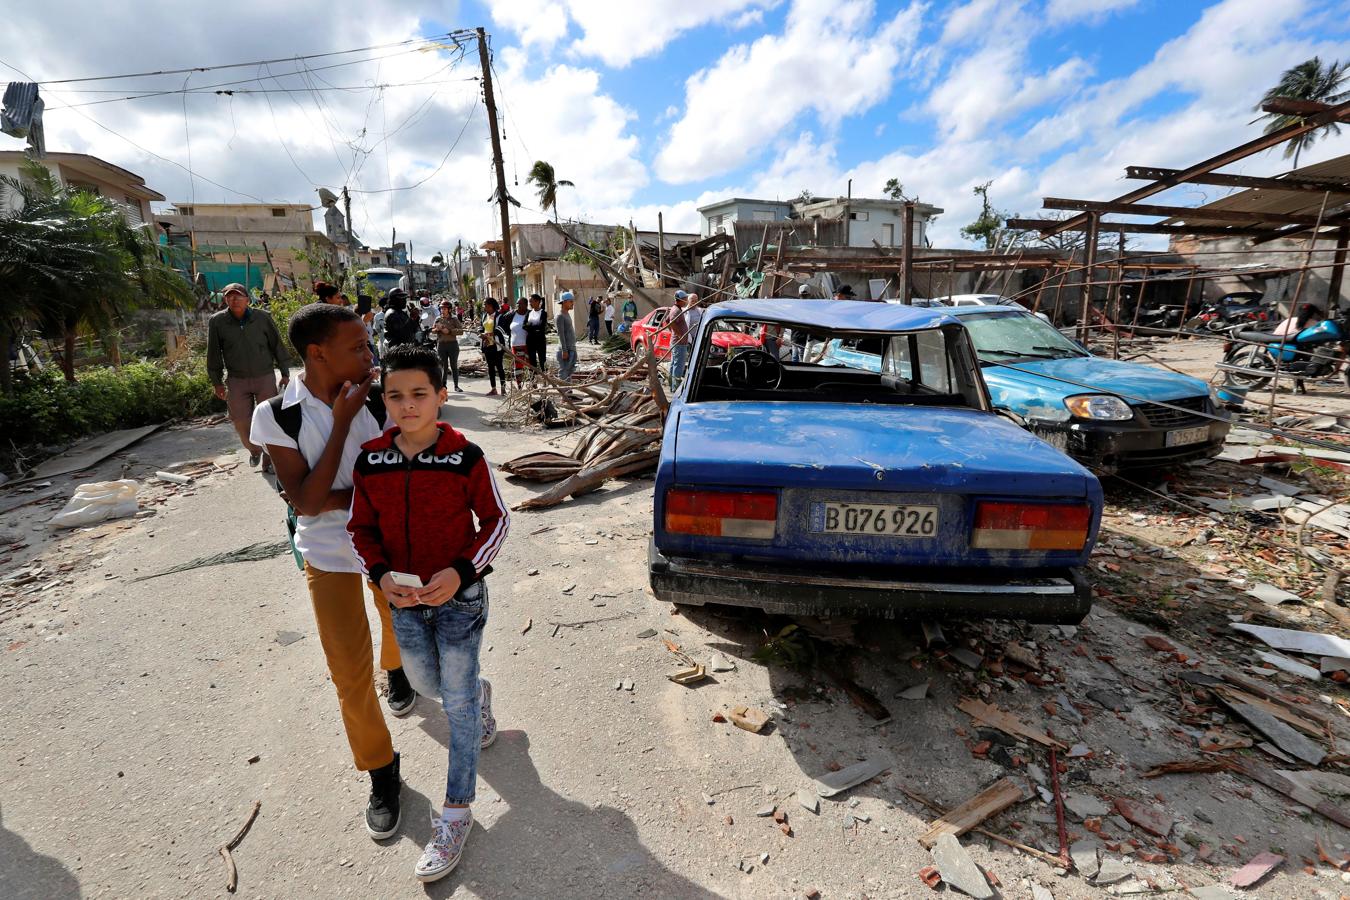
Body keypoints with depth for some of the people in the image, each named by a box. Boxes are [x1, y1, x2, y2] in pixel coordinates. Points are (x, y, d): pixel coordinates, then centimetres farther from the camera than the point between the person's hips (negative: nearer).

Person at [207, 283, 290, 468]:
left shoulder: (263, 318, -5)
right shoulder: (216, 321, -5)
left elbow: (277, 345, 3)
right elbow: (213, 354, 3)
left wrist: (285, 374, 3)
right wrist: (217, 382, 4)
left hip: (265, 378, -1)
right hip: (237, 381, 1)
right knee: (241, 423, 6)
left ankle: (269, 460, 13)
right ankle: (254, 450, 34)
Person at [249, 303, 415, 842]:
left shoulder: (377, 403, -14)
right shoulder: (276, 416, -17)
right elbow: (307, 501, -23)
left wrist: (337, 498, -24)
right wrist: (342, 422, -26)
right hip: (329, 554, -2)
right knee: (350, 673, 2)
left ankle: (395, 670, 62)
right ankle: (381, 774, 25)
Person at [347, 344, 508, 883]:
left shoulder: (465, 458, -18)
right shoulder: (370, 462, -7)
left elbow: (496, 521, -10)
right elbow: (361, 529, 3)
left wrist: (461, 571, -22)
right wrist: (382, 577, -14)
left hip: (460, 595, -4)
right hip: (403, 599, 4)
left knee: (457, 702, 6)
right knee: (426, 684, 23)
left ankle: (456, 813, 26)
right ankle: (480, 695, 57)